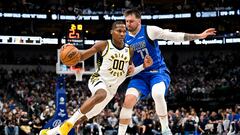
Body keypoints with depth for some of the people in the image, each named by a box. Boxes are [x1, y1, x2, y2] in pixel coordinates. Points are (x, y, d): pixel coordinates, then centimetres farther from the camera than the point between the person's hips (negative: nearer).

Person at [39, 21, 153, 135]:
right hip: (99, 79, -5)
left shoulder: (129, 51, 4)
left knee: (84, 117, 7)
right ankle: (70, 122, -32)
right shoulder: (104, 45, -8)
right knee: (101, 95, -42)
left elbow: (129, 73, 13)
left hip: (111, 89, 5)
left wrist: (144, 66, -3)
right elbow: (81, 56, -5)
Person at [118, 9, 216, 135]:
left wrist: (199, 36, -13)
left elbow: (175, 36, -9)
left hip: (158, 72, -3)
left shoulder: (150, 30, -9)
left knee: (157, 94, -34)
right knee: (128, 100, -20)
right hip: (140, 75, 3)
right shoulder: (124, 38, 1)